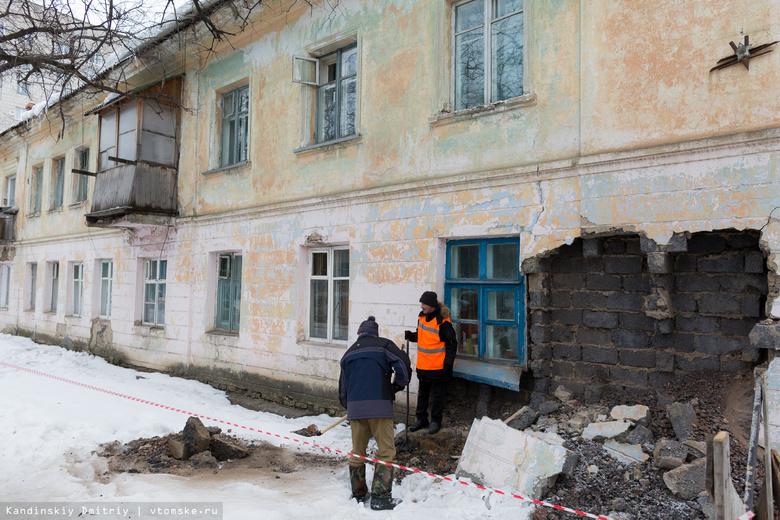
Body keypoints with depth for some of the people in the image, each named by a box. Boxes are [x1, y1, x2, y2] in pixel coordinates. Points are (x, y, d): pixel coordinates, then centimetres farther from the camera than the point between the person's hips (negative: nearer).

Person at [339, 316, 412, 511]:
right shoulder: (383, 345, 6)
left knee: (357, 451, 16)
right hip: (379, 405, -4)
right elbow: (403, 363, -8)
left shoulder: (349, 353, 19)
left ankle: (358, 493, 27)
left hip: (354, 407, 5)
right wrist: (399, 384, 10)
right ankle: (380, 497, -2)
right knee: (386, 451, 2)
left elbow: (343, 386, 20)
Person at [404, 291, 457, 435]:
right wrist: (412, 336, -3)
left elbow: (452, 343, -14)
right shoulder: (422, 316, 4)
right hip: (423, 365, 7)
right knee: (422, 393, 16)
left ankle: (436, 421, 21)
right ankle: (421, 419, 28)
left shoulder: (442, 321, -19)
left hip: (438, 367, -7)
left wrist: (448, 363, -17)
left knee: (438, 394, 8)